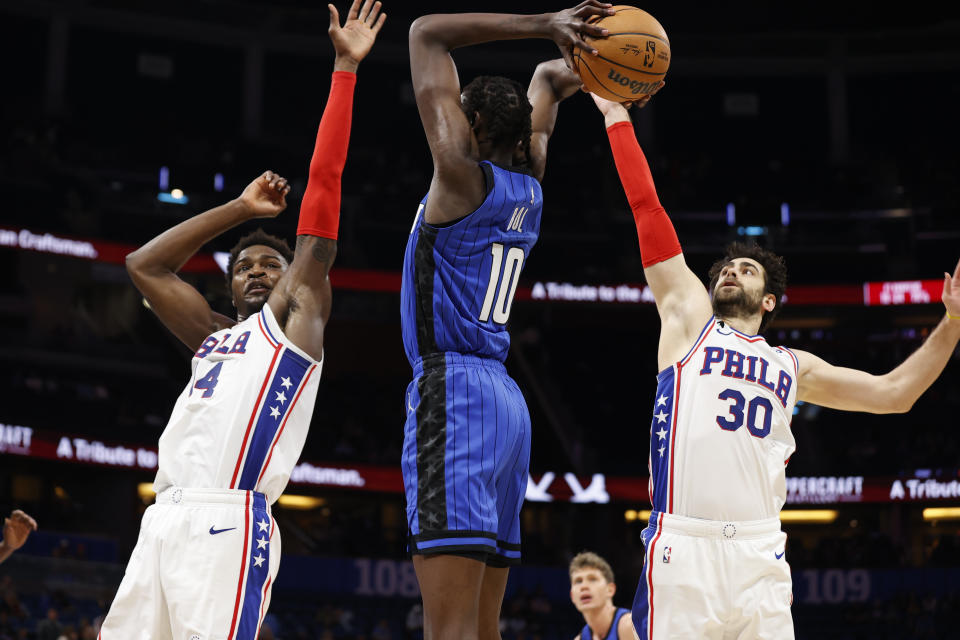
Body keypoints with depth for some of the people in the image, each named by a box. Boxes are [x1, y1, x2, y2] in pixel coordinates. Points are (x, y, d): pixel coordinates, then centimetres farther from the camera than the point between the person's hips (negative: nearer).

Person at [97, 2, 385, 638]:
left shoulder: (297, 314, 11)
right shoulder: (215, 336, 28)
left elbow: (322, 190, 7)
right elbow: (145, 265, 31)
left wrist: (345, 69, 6)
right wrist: (242, 209, 28)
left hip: (228, 521, -7)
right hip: (165, 518, 7)